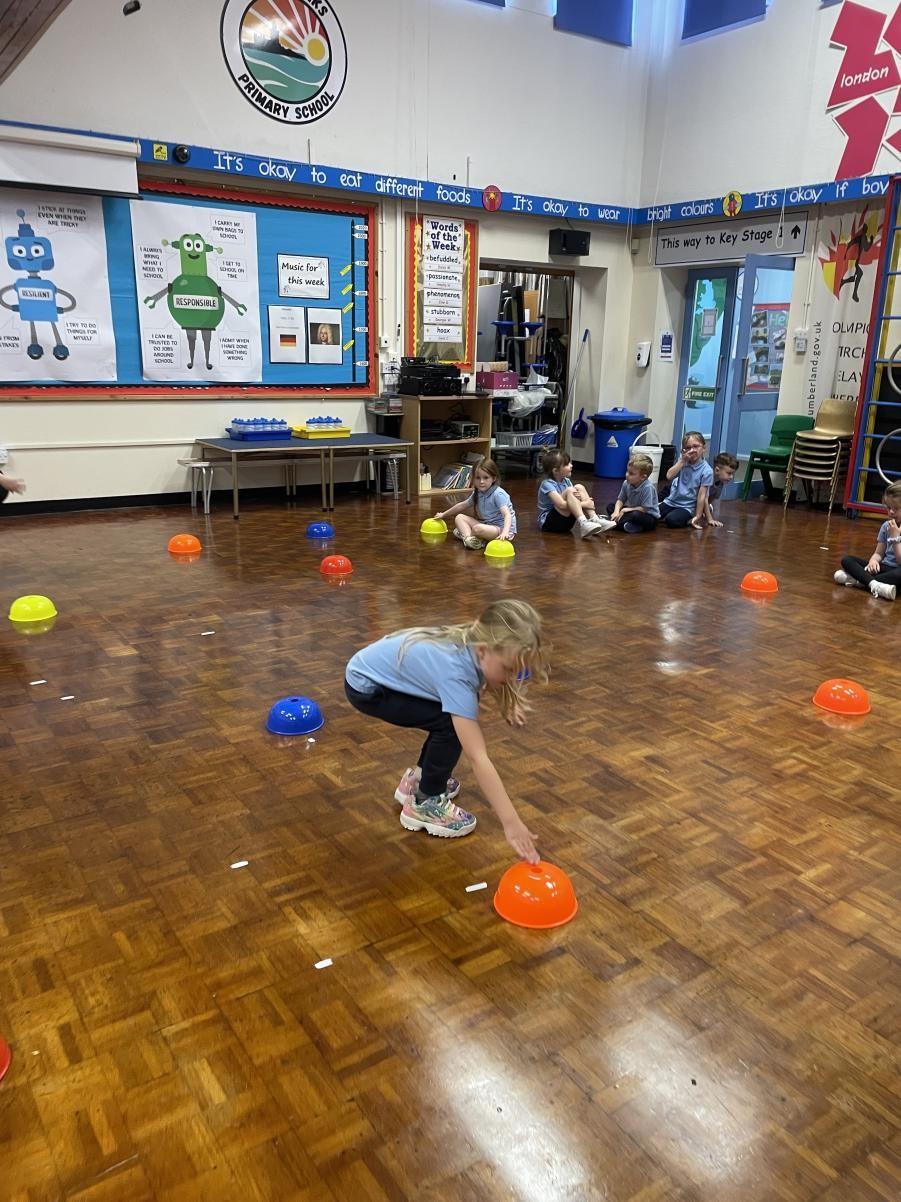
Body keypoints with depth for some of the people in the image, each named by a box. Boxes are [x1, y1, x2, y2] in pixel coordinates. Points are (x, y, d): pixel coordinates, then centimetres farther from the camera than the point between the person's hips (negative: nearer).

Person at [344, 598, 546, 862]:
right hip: (365, 687, -8)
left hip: (379, 671, 8)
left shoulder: (472, 642, -15)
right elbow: (478, 758, -39)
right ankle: (424, 804, -1)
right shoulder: (457, 672, -36)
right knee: (450, 724, -18)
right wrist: (511, 822, -39)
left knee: (456, 716, 6)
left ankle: (418, 779, 23)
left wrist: (509, 700, -13)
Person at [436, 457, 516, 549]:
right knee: (459, 517, 0)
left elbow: (507, 514, -29)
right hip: (486, 524, 8)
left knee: (478, 529, -36)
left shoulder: (498, 494, -19)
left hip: (502, 528, -8)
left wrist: (505, 532, -47)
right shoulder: (477, 493, 5)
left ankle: (464, 532, -4)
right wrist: (443, 514, 27)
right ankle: (468, 537, -27)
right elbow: (463, 505, 20)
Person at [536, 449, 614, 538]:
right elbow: (561, 505, -29)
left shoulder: (566, 481, 7)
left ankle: (594, 520, -18)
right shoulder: (547, 484, -18)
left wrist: (578, 498, -21)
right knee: (569, 490, -25)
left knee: (579, 487, -6)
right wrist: (583, 504, -23)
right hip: (548, 522, -8)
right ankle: (583, 524, -36)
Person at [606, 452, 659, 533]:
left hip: (650, 516, -8)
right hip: (632, 510, 8)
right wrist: (616, 512, -22)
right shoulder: (626, 483, -9)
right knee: (610, 506, -4)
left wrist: (626, 510, -21)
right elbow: (620, 500, -2)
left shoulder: (647, 487, -28)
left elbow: (644, 509, -27)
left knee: (636, 515, -40)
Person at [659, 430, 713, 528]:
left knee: (671, 520, -32)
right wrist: (682, 460, -15)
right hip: (671, 501, 5)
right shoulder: (682, 460, 1)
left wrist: (697, 517, -12)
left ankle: (687, 519, -1)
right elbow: (669, 476, -11)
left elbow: (702, 495, -13)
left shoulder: (707, 471, -12)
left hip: (687, 507, -5)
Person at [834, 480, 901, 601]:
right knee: (847, 560, -11)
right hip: (884, 567, 6)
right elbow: (879, 553, 11)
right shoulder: (886, 526, 9)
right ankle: (874, 584, -37)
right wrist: (873, 560, -13)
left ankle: (856, 580, -38)